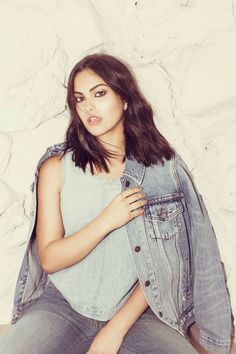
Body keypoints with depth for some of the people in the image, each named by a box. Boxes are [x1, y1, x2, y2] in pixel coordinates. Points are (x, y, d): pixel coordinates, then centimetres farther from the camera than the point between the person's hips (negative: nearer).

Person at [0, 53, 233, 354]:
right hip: (63, 305, 0)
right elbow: (49, 259, -2)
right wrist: (107, 221, -16)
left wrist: (115, 330, -10)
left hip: (132, 310, 1)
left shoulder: (163, 167, 0)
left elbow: (162, 262, -2)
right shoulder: (57, 166, 0)